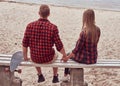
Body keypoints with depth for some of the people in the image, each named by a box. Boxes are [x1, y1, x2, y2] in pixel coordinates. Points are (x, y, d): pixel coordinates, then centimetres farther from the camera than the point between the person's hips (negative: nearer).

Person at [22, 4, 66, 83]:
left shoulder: (30, 26, -11)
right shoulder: (53, 27, -18)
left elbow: (25, 44, -3)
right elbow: (59, 46, -14)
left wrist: (25, 56, 14)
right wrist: (64, 55, 6)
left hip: (34, 59, 2)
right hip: (48, 59, -2)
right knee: (55, 54, 35)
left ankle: (40, 76, 53)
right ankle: (55, 77, 47)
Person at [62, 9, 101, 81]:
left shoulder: (84, 32, -26)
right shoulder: (97, 30, -8)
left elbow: (77, 49, -17)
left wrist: (67, 57, -5)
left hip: (84, 59, -6)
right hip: (94, 59, 6)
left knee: (68, 55, 25)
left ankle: (66, 76, 41)